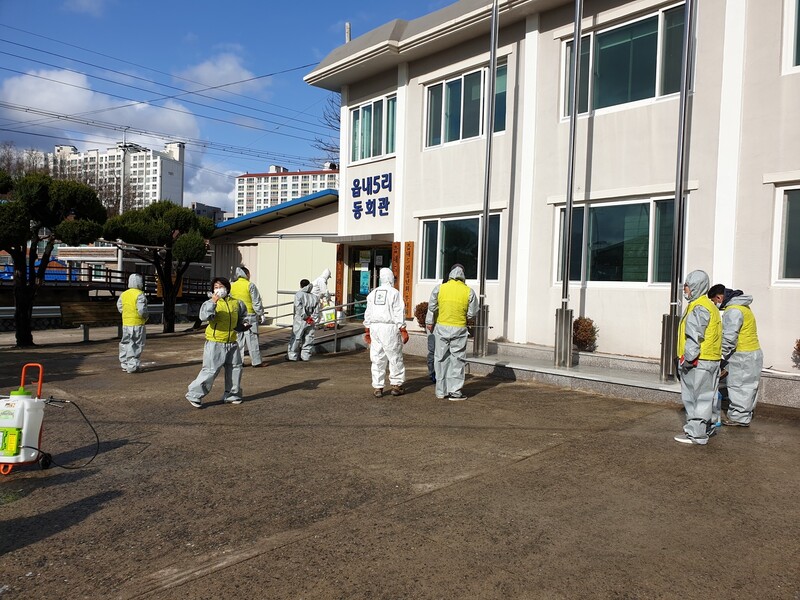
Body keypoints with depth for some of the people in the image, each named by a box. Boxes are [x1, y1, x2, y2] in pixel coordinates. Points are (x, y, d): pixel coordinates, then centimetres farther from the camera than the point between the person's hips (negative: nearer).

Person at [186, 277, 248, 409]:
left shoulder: (236, 303, 8)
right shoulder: (210, 303, -8)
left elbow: (242, 317, 26)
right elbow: (204, 316, -28)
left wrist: (244, 324, 7)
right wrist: (213, 303, -39)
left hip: (232, 343, 5)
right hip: (215, 343, -5)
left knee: (235, 368, 11)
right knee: (210, 371, -6)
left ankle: (231, 395, 26)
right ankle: (194, 395, 8)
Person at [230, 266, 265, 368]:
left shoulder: (232, 286, 7)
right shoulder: (250, 285, -8)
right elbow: (256, 302, -7)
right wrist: (260, 313, 1)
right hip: (250, 315, -4)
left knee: (238, 339, 10)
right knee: (252, 338, 1)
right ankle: (256, 361, 5)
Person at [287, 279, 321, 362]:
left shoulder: (299, 295, -6)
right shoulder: (314, 297, 8)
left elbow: (299, 308, -16)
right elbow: (317, 311, 4)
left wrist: (306, 317, -12)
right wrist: (314, 320, 2)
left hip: (300, 321, -4)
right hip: (311, 323, 4)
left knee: (295, 338, 3)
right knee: (308, 339, 10)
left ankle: (292, 356, 6)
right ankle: (306, 356, 13)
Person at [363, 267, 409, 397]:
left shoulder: (372, 293, 12)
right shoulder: (394, 293, -4)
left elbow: (368, 313, 14)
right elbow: (399, 313, -7)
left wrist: (367, 330, 21)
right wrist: (403, 330, -3)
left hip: (374, 327, 5)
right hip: (390, 328, -5)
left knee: (377, 358, 7)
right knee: (395, 358, 5)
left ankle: (377, 388, 9)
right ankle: (396, 385, 10)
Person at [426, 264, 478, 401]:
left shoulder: (439, 288, -3)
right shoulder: (468, 291, -5)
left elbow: (432, 307, 3)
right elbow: (472, 313, -2)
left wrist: (429, 323, 15)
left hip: (441, 328, 1)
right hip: (459, 329, -1)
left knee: (441, 359, 10)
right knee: (457, 360, 6)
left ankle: (441, 391, 15)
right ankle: (454, 391, 6)